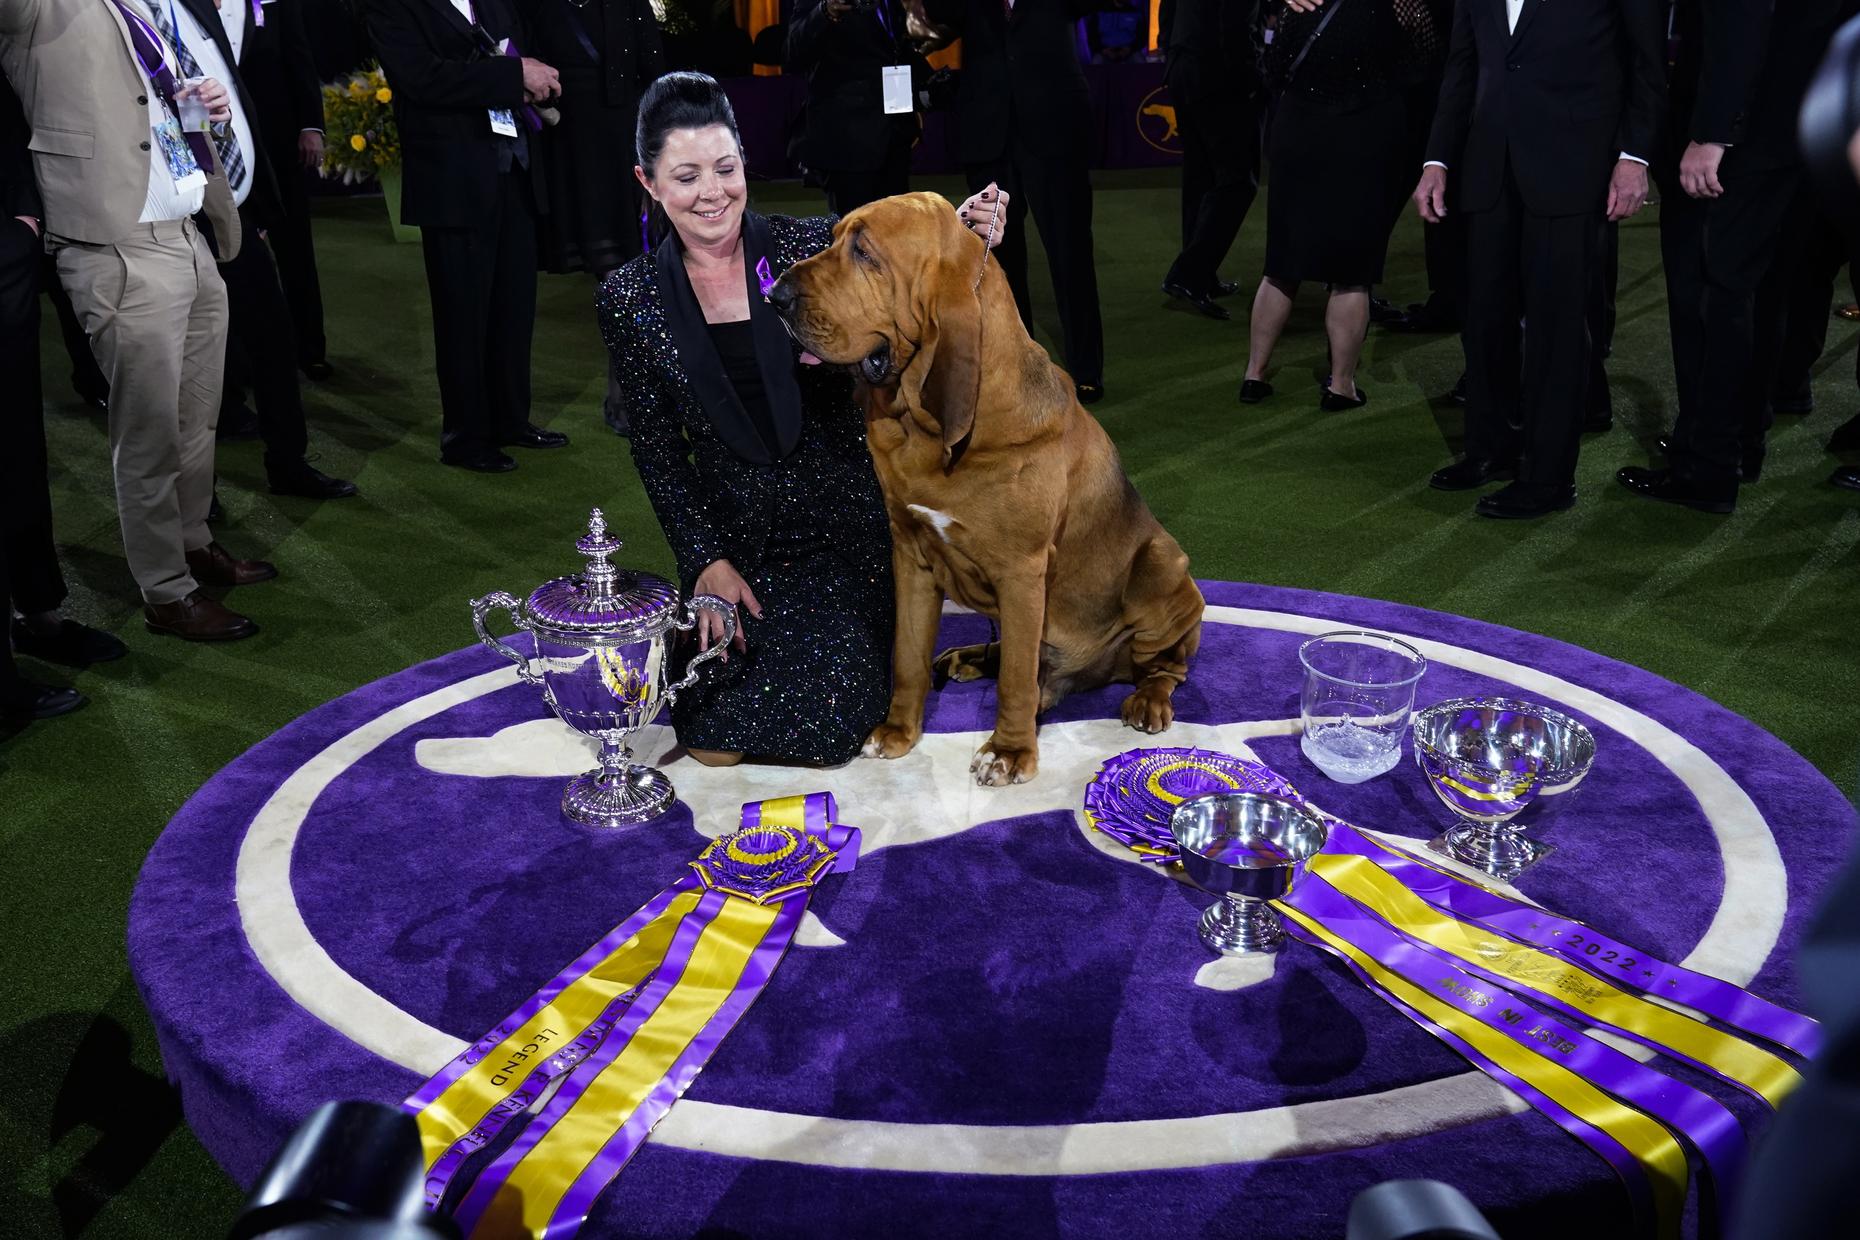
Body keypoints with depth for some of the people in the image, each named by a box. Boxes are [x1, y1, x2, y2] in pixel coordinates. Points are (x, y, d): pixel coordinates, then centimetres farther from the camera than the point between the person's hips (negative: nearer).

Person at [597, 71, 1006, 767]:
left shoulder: (812, 248, -6)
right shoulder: (629, 300, -1)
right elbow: (656, 446, 2)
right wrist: (707, 560, -5)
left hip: (842, 522, -1)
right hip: (732, 532, 1)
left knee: (827, 729, -14)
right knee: (713, 738, -8)